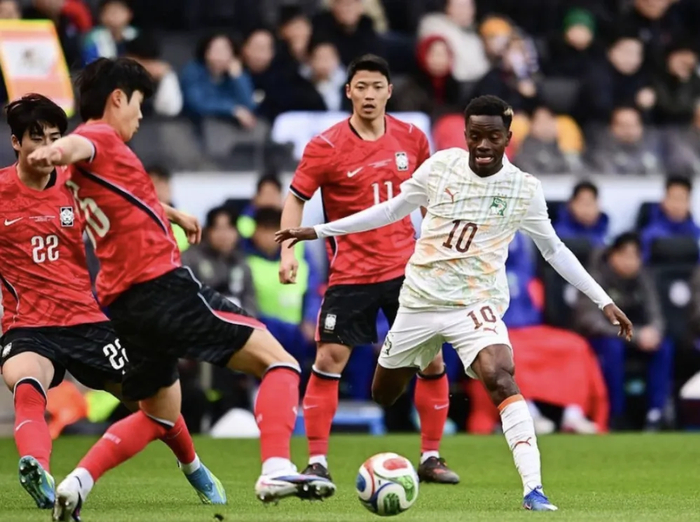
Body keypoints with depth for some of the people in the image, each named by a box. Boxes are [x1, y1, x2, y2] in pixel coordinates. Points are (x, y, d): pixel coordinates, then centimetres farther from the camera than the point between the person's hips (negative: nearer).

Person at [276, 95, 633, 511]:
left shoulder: (524, 189, -7)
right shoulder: (440, 167, -5)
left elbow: (554, 250, 6)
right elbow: (391, 210, 10)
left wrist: (603, 301, 3)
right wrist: (321, 231, 11)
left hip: (476, 303, -3)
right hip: (421, 300, 3)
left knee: (501, 378, -30)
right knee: (383, 394, 13)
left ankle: (534, 489, -35)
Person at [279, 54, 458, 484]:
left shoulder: (412, 140, 1)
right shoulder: (326, 147, -9)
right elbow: (296, 198, -4)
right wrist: (288, 250, -17)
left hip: (405, 267, 3)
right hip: (350, 270, -3)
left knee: (432, 358, 1)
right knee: (329, 359, -9)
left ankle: (431, 458, 14)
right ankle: (317, 462, -3)